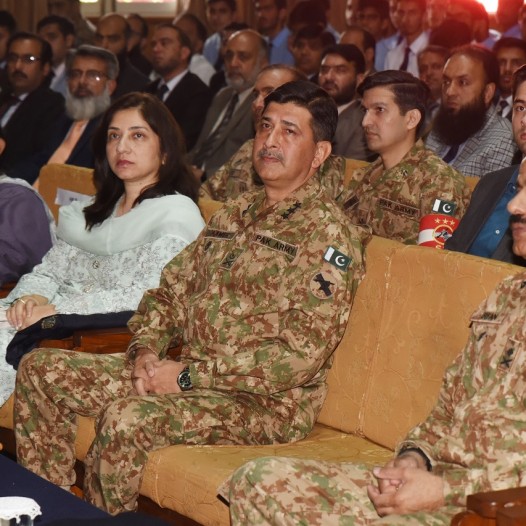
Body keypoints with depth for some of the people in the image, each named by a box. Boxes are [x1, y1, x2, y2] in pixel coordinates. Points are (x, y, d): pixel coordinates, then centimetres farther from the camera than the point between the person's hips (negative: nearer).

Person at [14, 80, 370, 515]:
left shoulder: (328, 235, -12)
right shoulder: (235, 213, 15)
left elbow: (301, 355, -20)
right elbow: (171, 290, 19)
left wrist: (188, 375, -18)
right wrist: (146, 348, -3)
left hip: (266, 403, -8)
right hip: (187, 372, 8)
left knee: (127, 417, -34)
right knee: (41, 369, 2)